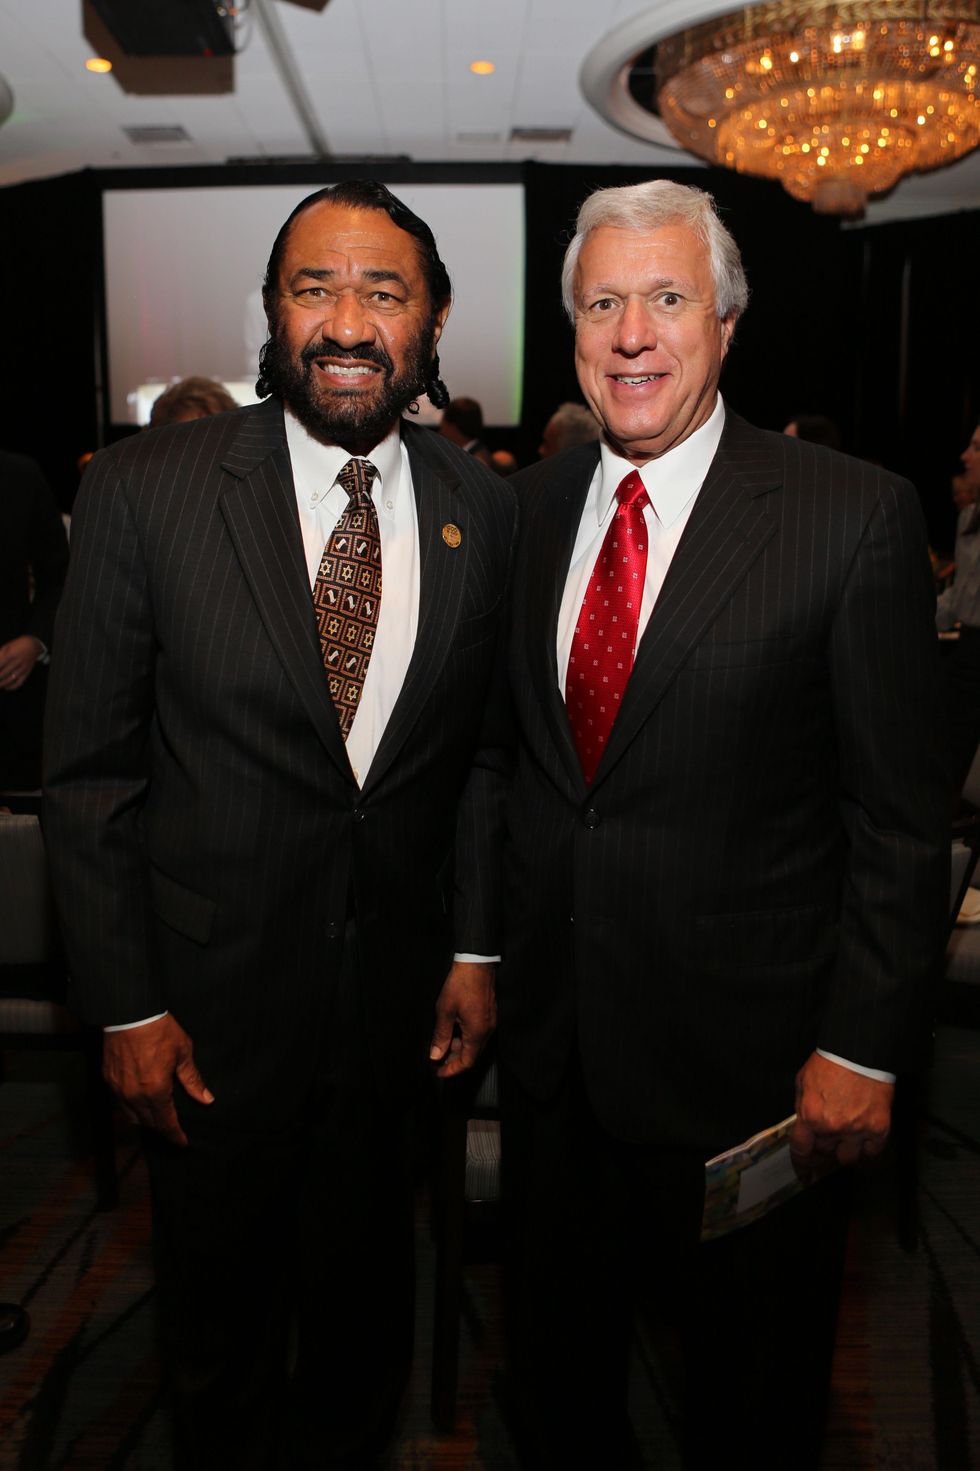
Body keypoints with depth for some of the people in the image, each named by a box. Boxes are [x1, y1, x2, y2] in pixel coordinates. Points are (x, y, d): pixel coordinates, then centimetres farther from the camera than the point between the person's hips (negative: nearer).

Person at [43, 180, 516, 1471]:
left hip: (398, 985, 3)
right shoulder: (144, 491, -12)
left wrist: (476, 946, 3)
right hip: (215, 987, -2)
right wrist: (127, 1006, -8)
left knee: (363, 1281, 24)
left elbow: (482, 744, 5)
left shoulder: (484, 508, -3)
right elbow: (89, 771, -9)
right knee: (220, 1288, 21)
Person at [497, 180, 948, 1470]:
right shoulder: (529, 507, 3)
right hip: (553, 1036, 4)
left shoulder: (856, 515, -12)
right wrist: (489, 953, 7)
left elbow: (900, 817, -11)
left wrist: (863, 1047, -11)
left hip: (748, 1049, -3)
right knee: (557, 1364, 25)